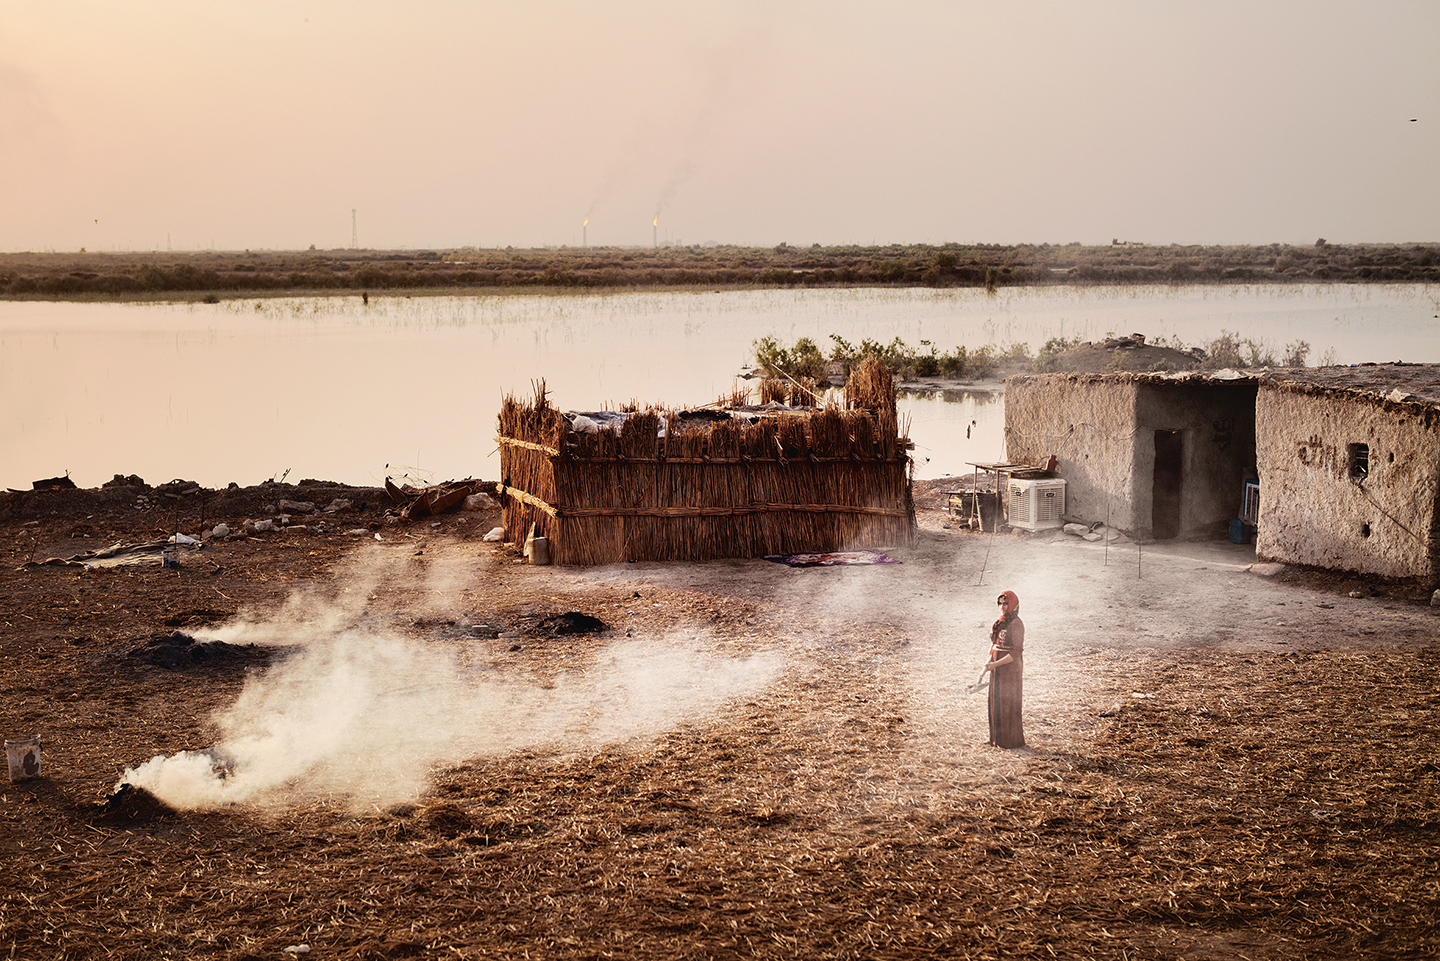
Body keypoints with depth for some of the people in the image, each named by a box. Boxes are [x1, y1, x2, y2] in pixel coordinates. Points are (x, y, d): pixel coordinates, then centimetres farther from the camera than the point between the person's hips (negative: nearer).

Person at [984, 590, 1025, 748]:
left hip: (1011, 669, -8)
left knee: (1009, 704, 0)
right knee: (996, 702, 13)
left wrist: (995, 664, -22)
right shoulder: (999, 622, 8)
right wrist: (990, 660, 2)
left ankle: (1013, 740, 10)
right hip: (998, 669, 8)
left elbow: (1016, 652, -20)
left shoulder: (1016, 624, -17)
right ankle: (998, 737, 22)